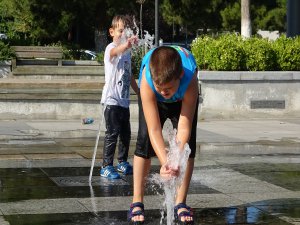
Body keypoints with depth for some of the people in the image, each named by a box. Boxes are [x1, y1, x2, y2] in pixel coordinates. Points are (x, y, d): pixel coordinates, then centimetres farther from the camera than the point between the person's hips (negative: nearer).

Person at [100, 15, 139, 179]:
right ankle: (106, 167, -7)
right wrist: (126, 44, -59)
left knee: (126, 133, 13)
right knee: (112, 133, -11)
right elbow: (117, 51, -38)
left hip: (124, 100, 8)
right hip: (112, 99, -8)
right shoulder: (111, 48, -10)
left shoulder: (127, 52, 16)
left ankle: (123, 162, 27)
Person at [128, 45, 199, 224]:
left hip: (184, 97, 0)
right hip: (153, 97, 0)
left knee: (188, 144, -11)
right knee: (145, 140, -11)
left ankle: (181, 204, -2)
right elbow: (154, 129, -43)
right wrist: (165, 162, -54)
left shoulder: (190, 81, -45)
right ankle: (137, 202, -4)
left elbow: (184, 127, -43)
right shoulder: (147, 82, -44)